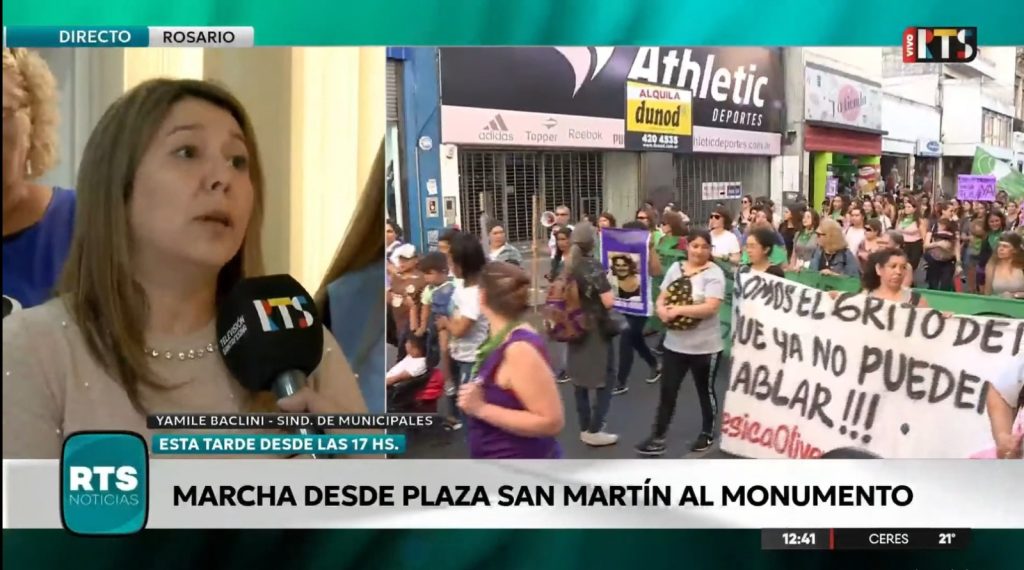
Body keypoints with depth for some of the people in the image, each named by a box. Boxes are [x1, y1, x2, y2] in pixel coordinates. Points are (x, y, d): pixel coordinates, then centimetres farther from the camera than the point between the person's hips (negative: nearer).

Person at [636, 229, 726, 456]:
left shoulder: (714, 273, -13)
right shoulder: (676, 268, 4)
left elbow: (710, 308, -24)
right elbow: (661, 299, 8)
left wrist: (678, 309, -24)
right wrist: (663, 311, -14)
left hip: (704, 347, -5)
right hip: (674, 343, 5)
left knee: (705, 391, 14)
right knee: (667, 392, 7)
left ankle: (708, 433, 34)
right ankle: (658, 438, 15)